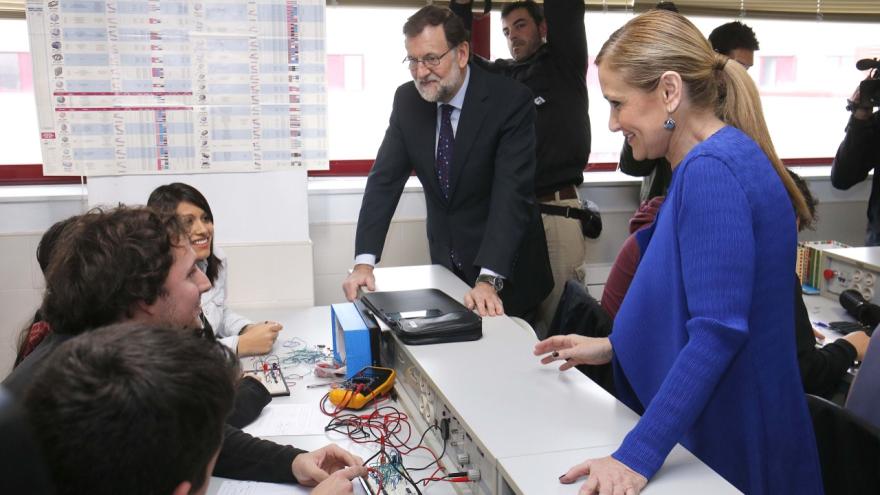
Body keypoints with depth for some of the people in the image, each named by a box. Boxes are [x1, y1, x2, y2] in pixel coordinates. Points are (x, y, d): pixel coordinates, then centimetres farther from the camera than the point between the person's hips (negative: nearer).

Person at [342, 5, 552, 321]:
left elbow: (512, 195, -28)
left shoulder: (510, 101, -20)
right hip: (446, 264, 4)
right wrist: (364, 261, -19)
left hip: (506, 271, -4)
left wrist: (489, 280, -38)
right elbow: (385, 180, -7)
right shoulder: (407, 100, -5)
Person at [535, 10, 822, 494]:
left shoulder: (712, 170, -23)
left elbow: (718, 331, -28)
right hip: (705, 423, 9)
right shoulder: (706, 163, 8)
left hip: (732, 441, -9)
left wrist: (636, 456, -29)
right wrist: (614, 347, 13)